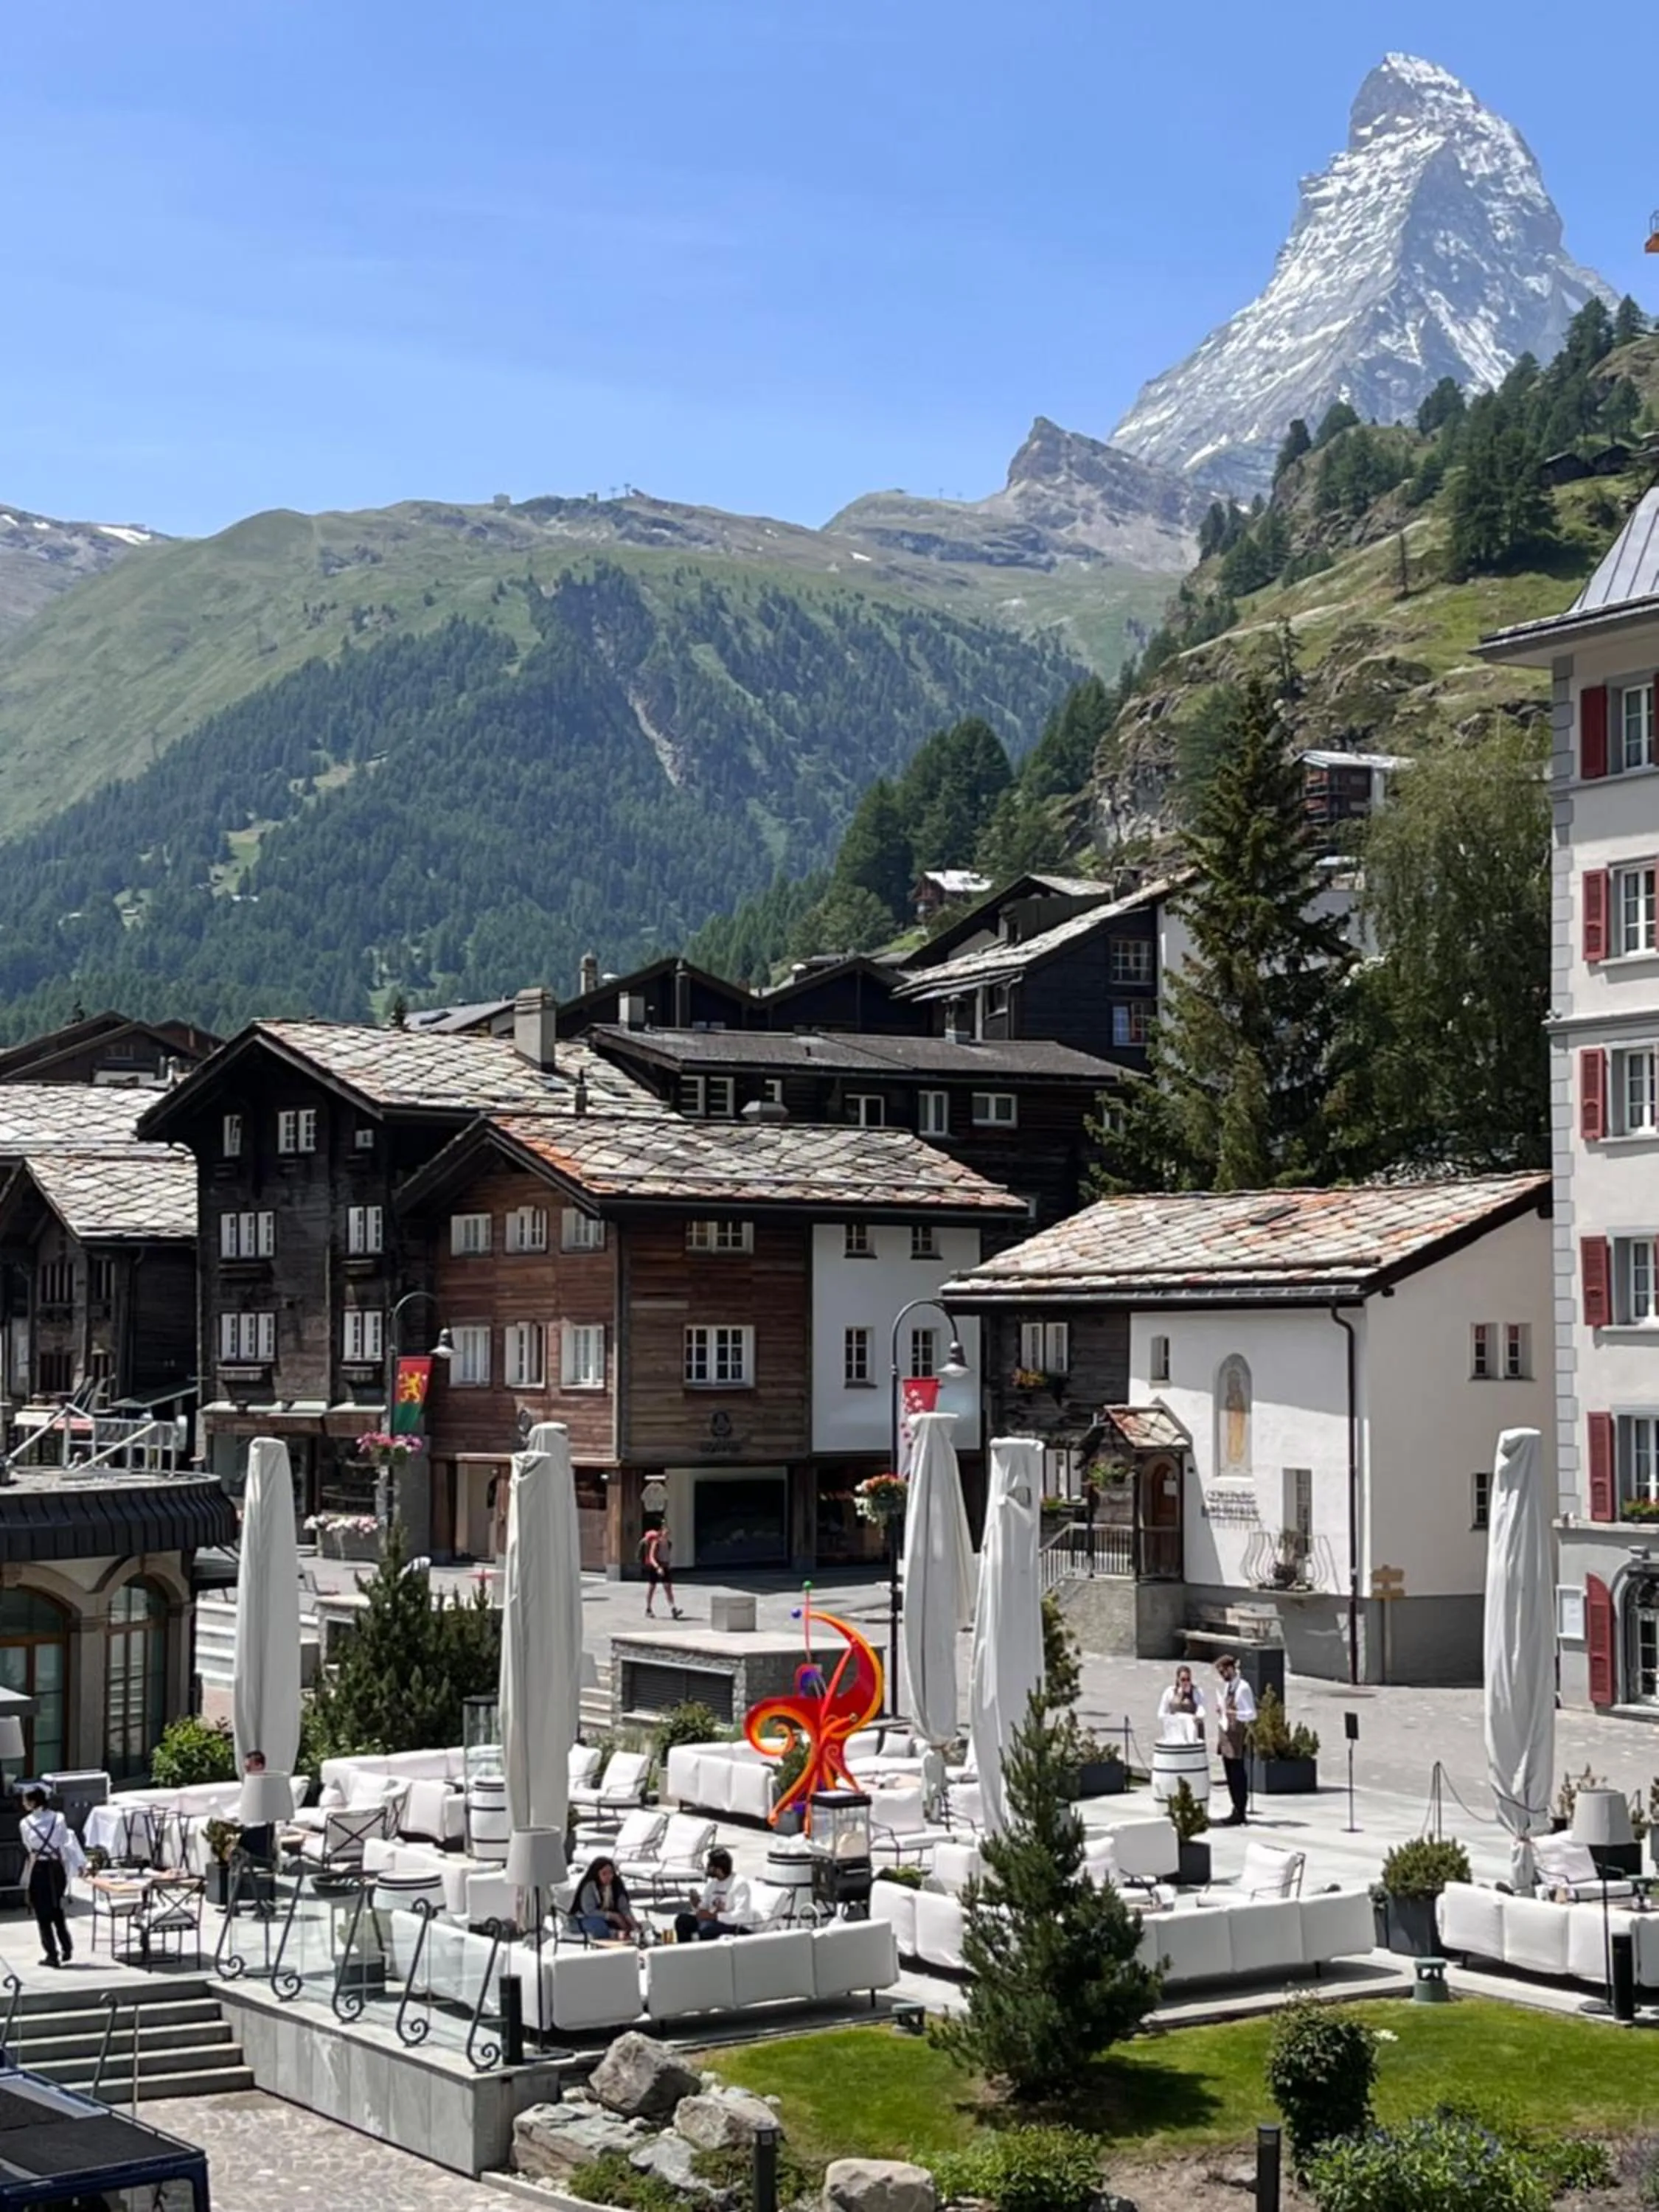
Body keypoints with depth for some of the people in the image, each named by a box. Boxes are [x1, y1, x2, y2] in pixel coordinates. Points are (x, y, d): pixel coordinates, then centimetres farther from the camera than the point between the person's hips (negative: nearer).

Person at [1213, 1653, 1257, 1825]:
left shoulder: (1242, 1687, -13)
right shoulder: (1227, 1686, 13)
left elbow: (1251, 1714, -15)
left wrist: (1234, 1714, -27)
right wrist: (1221, 1711, 6)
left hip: (1236, 1736, -9)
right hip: (1225, 1734, 9)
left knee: (1238, 1775, -3)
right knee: (1230, 1775, 12)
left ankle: (1239, 1814, 1)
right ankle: (1237, 1810, 19)